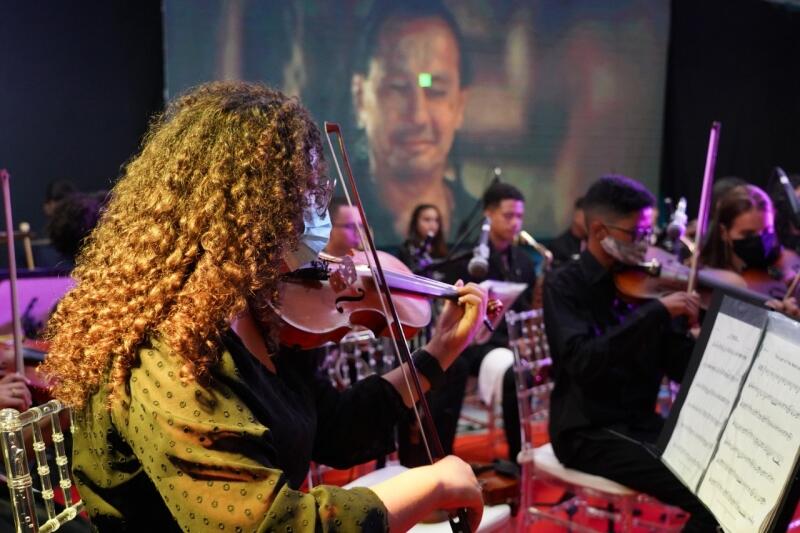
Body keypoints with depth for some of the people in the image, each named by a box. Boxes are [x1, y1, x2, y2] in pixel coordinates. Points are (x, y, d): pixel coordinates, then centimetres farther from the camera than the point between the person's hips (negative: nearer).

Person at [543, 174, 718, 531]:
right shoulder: (565, 285, -9)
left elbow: (682, 367, 4)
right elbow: (582, 361, -26)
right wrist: (657, 311, -28)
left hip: (642, 422, 6)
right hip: (588, 431, -6)